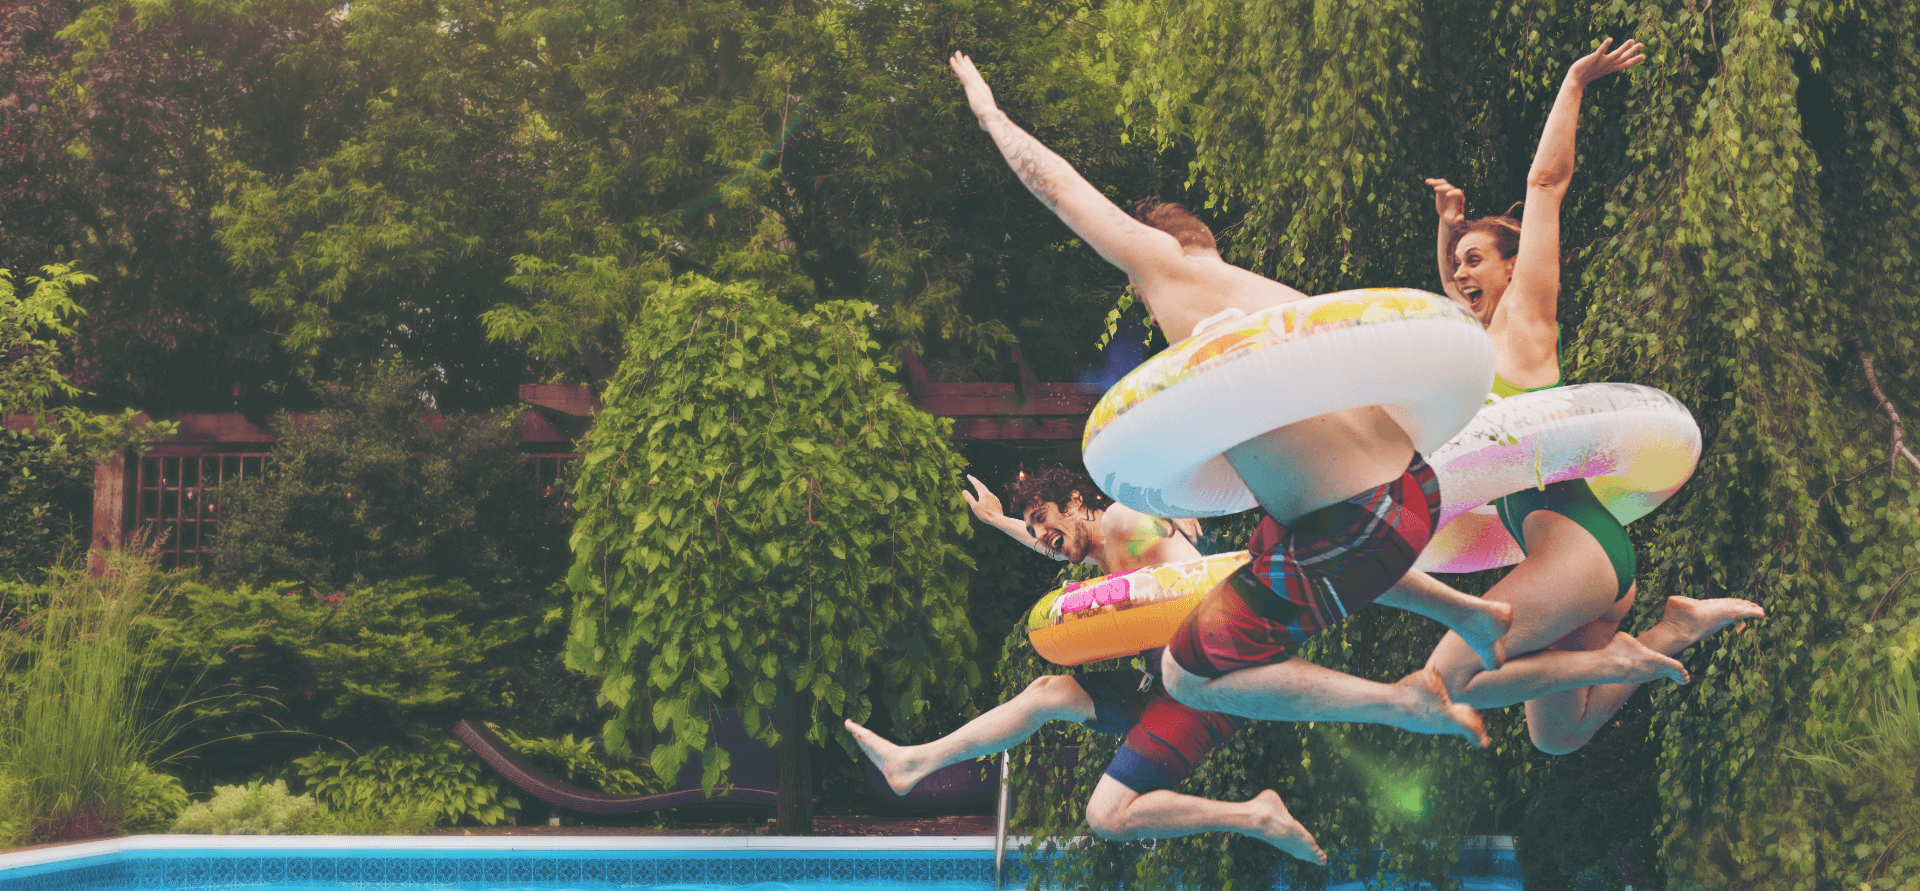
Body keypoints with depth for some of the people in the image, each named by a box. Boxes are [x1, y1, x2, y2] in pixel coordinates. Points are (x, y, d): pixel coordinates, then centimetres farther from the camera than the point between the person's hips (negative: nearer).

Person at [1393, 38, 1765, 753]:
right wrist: (1449, 226, 33)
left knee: (1448, 684, -16)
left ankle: (1611, 661, -12)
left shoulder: (1527, 314, 5)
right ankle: (1676, 629, 10)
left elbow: (1547, 180, 5)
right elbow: (1450, 295, 47)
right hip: (1592, 559, 10)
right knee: (1557, 738, 12)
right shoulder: (1487, 341, 25)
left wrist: (1575, 83, 12)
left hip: (1573, 542, -10)